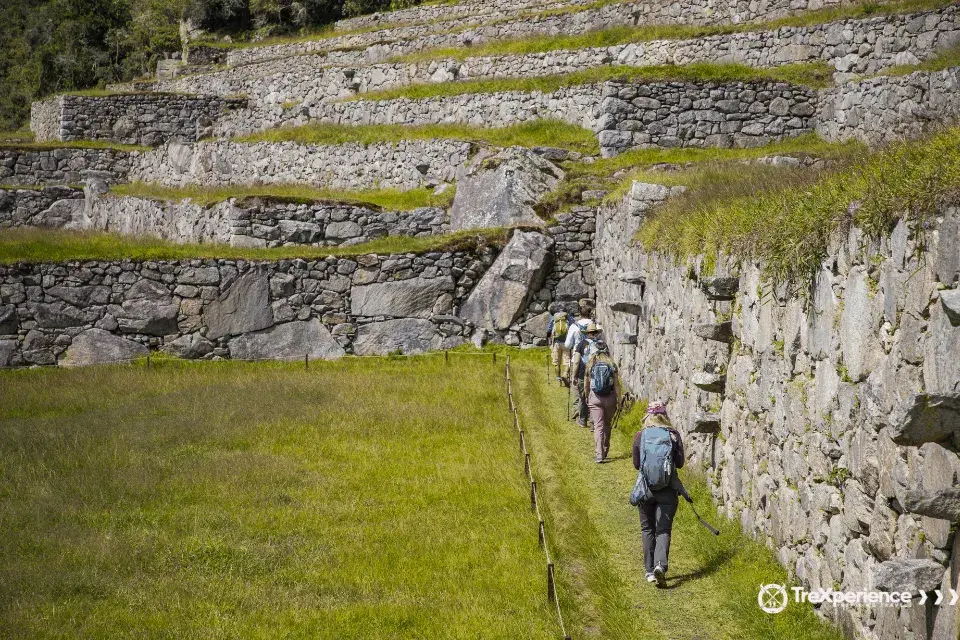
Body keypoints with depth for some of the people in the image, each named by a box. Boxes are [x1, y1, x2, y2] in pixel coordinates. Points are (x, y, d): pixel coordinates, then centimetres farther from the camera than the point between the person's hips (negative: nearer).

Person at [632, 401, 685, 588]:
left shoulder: (640, 436, -3)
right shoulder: (674, 435, -4)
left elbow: (636, 464, 3)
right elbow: (680, 463, 0)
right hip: (668, 489, -1)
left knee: (648, 529, 14)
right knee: (663, 530, 0)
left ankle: (650, 571, 16)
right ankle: (660, 565, -22)